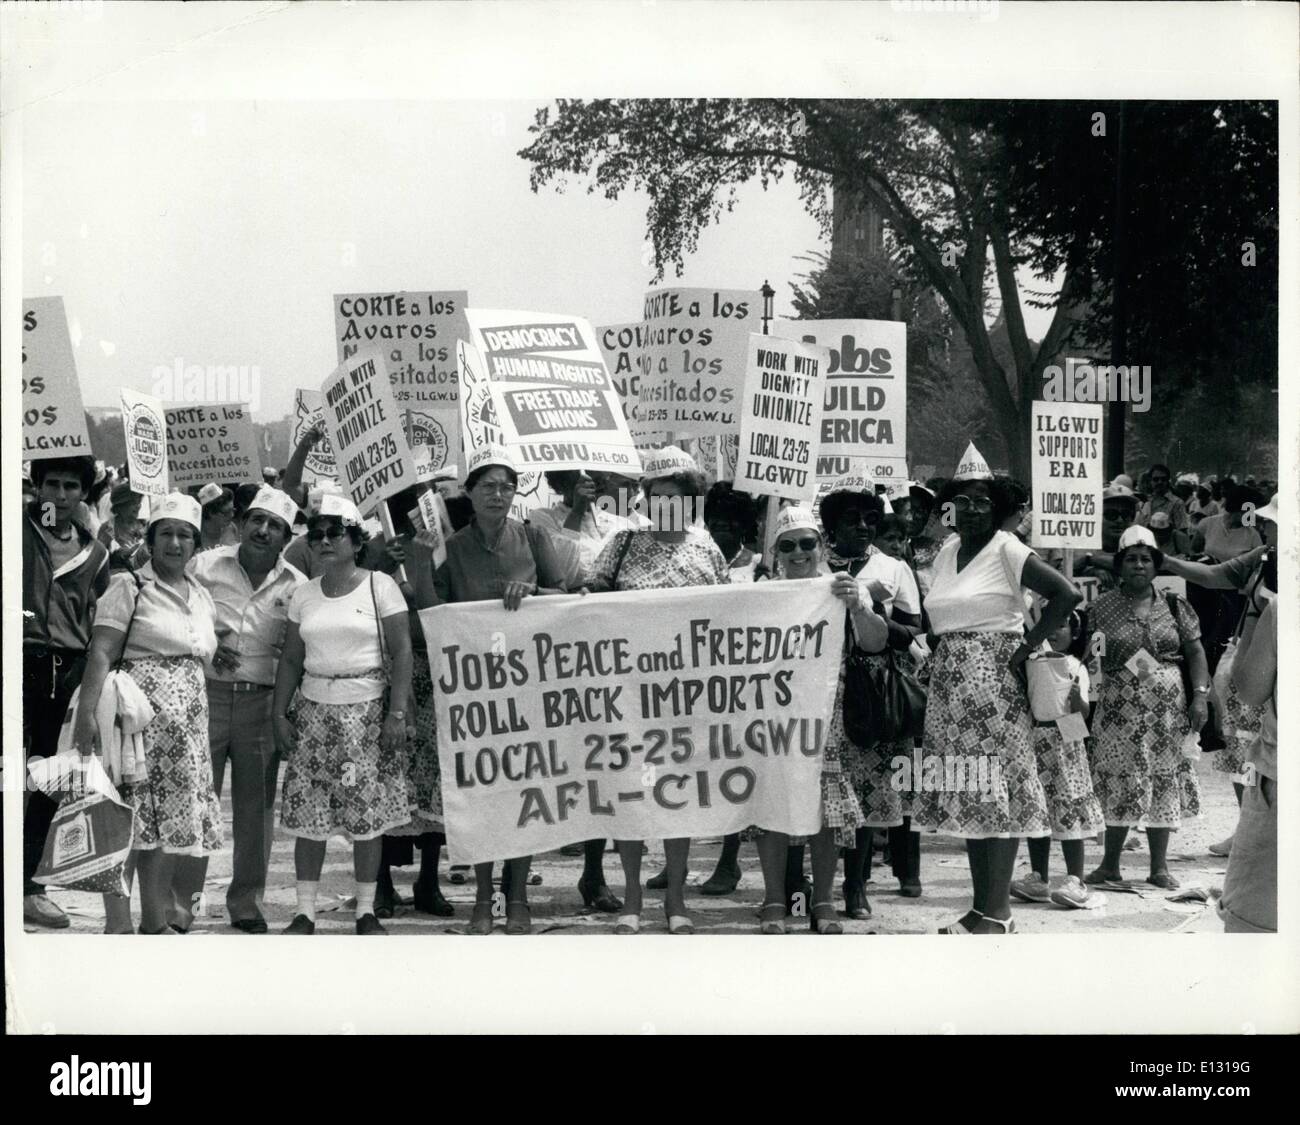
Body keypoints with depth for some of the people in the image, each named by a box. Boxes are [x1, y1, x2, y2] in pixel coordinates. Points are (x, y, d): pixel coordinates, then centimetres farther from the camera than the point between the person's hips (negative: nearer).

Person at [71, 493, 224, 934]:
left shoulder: (201, 597, 17)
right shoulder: (129, 587, -3)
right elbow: (101, 654, -12)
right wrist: (86, 713, -23)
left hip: (187, 721, 7)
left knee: (170, 820, 9)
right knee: (127, 821, -8)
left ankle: (157, 921, 16)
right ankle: (118, 923, -5)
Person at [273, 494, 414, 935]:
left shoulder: (379, 586, -1)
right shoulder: (304, 595, 10)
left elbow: (401, 652, -4)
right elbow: (291, 659, 12)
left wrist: (397, 712, -11)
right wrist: (279, 713, 3)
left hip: (368, 708, -3)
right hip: (314, 709, 3)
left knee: (367, 813, -2)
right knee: (307, 812, -1)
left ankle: (366, 912, 7)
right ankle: (305, 912, 5)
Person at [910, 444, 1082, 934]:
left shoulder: (1007, 550, -8)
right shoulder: (946, 551, 13)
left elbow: (1066, 594, -15)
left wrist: (1027, 647, -14)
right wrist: (936, 651, 5)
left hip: (993, 680, -7)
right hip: (949, 686, 7)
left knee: (994, 792, -6)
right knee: (966, 796, 8)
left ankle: (997, 912, -4)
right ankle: (982, 907, 14)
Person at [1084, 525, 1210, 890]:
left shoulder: (1174, 606, 7)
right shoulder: (1101, 609, 2)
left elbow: (1195, 652, 8)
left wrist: (1200, 695, -2)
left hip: (1168, 710, 2)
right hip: (1120, 712, -2)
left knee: (1164, 785, 4)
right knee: (1120, 785, -2)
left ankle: (1160, 867, 12)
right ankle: (1110, 865, 10)